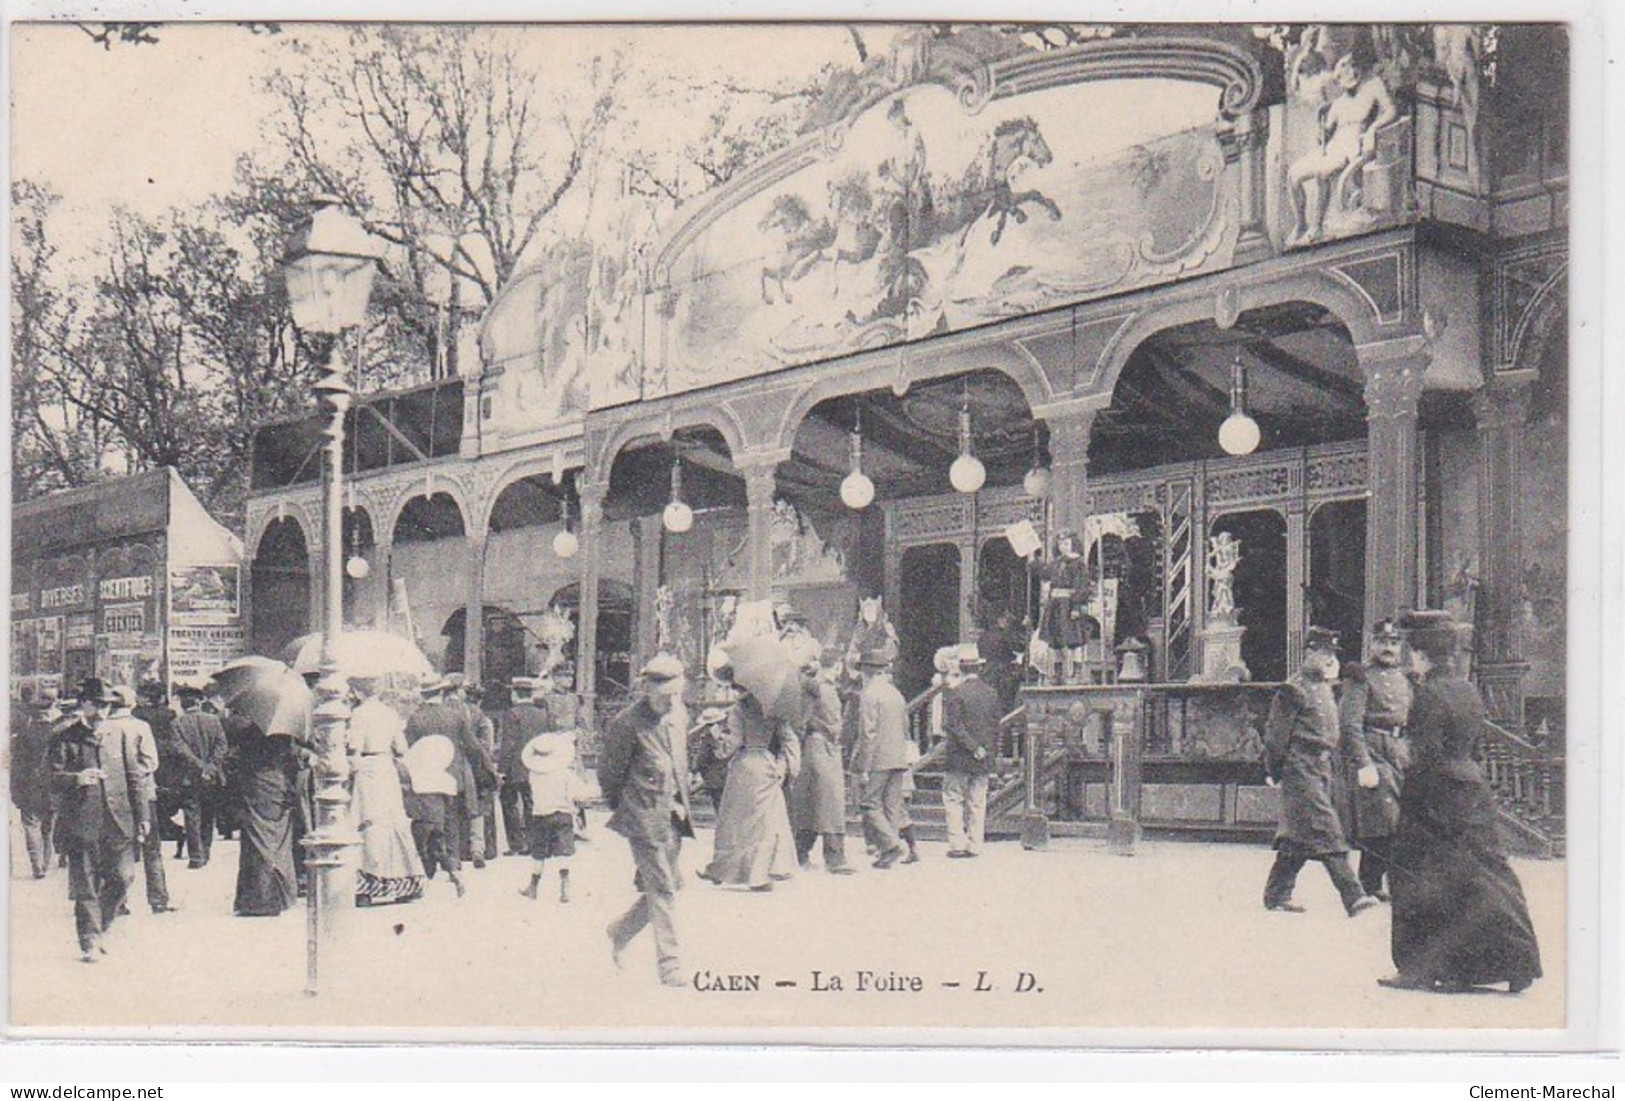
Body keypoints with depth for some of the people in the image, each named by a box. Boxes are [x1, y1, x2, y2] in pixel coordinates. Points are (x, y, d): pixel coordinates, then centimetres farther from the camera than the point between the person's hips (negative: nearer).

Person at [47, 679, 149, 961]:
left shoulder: (122, 732, 9)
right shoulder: (64, 736, 1)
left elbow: (135, 776, 11)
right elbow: (52, 777, -2)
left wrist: (142, 815, 7)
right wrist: (76, 779, -23)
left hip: (118, 820, 2)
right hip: (80, 823, -2)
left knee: (123, 877, 0)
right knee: (85, 885, 0)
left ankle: (99, 928, 22)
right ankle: (90, 942, 8)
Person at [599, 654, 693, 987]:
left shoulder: (677, 715, 7)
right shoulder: (627, 724, -15)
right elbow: (608, 772, -5)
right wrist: (621, 807, 5)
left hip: (673, 817, 7)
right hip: (645, 818, -7)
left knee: (668, 885, 12)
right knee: (662, 888, -8)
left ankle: (620, 932, 33)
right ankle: (669, 963, -2)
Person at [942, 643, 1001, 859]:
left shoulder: (956, 692, -11)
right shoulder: (991, 693, 4)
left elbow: (953, 725, -16)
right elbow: (996, 726, 8)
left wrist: (975, 747, -12)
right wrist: (992, 754, 14)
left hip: (959, 759, -5)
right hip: (984, 760, 5)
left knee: (953, 799, 3)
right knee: (977, 802, 9)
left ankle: (957, 843, -4)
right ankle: (974, 845, 9)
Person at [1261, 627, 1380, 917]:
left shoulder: (1325, 689, 16)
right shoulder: (1294, 690, -11)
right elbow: (1276, 733, -10)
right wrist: (1275, 771, -8)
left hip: (1321, 768, 9)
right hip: (1301, 769, -9)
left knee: (1298, 837, 12)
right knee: (1325, 831, -12)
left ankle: (1277, 894, 19)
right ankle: (1352, 896, -16)